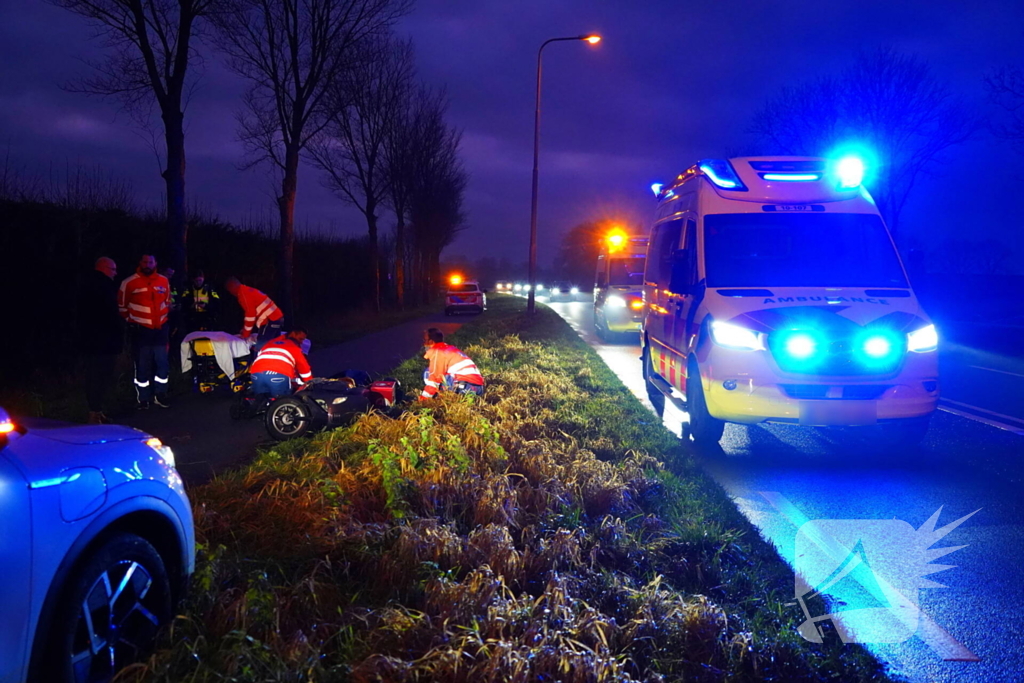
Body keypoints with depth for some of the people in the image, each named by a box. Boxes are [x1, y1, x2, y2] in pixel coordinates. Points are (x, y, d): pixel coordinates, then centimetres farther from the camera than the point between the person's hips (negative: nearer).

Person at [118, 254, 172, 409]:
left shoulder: (164, 281, 7)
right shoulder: (129, 282, -6)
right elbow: (121, 305, 1)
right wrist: (130, 321, -1)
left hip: (160, 328, 4)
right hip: (140, 330, -4)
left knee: (162, 363, 5)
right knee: (142, 365, 1)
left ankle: (160, 394, 18)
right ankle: (143, 399, 9)